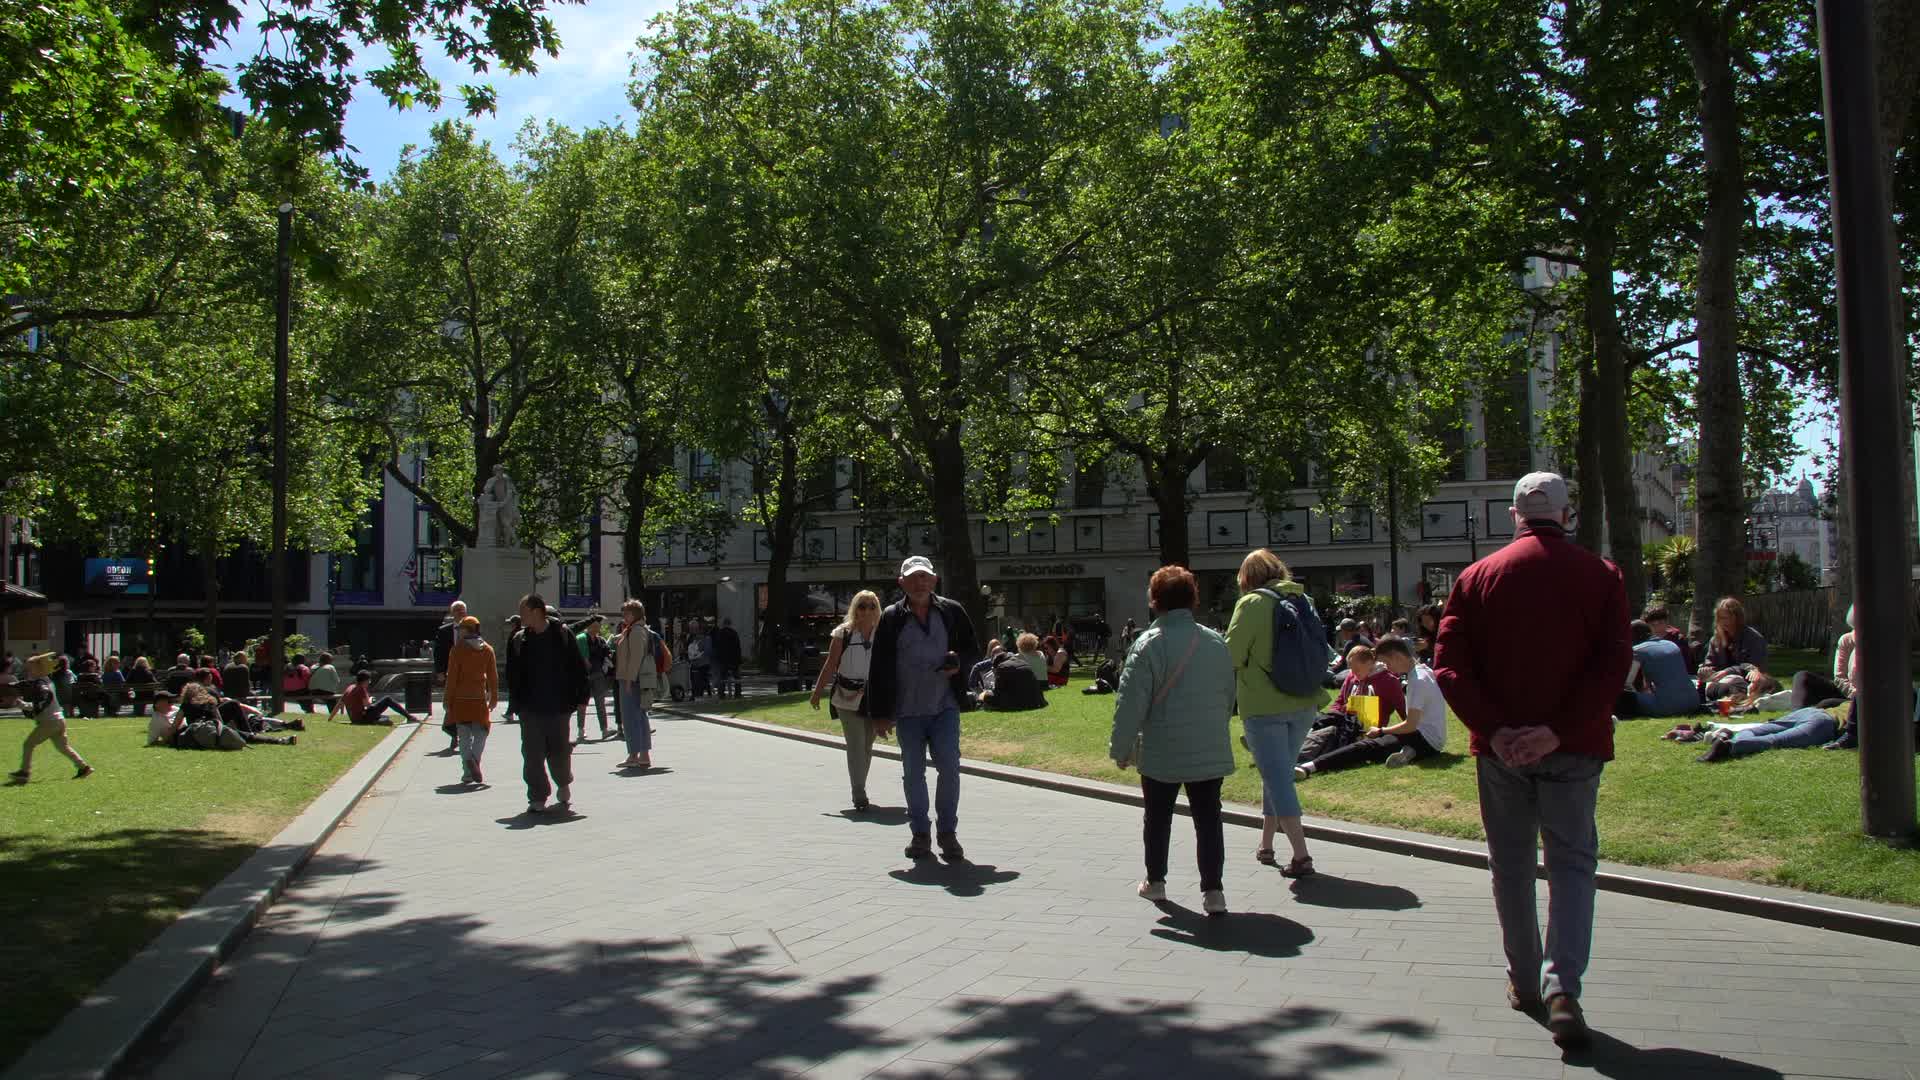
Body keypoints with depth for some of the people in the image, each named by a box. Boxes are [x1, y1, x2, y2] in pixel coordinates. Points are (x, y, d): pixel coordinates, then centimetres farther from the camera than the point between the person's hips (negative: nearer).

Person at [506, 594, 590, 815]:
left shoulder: (562, 635, -3)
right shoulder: (519, 640, 4)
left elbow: (578, 667, 0)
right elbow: (512, 674, 8)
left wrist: (579, 697, -3)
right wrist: (517, 701, -1)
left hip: (558, 706, -2)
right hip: (530, 709, 2)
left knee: (559, 753, 6)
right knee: (532, 755, 0)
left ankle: (564, 787, 32)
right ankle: (537, 798, 9)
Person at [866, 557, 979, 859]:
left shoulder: (952, 612, 3)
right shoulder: (891, 619, 0)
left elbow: (972, 649, 14)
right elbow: (879, 670, 0)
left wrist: (959, 662, -10)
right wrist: (879, 714, -3)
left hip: (945, 707, 0)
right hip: (908, 712, 0)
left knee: (949, 768, -4)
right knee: (913, 773, 5)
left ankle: (948, 832, 10)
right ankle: (920, 833, 17)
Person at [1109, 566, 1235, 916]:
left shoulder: (1149, 644, -12)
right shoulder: (1216, 642, 3)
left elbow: (1131, 702, -13)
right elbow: (1229, 696, 13)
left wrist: (1121, 748, -4)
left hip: (1161, 753, -3)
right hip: (1210, 751, 3)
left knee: (1157, 818, 15)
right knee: (1208, 819, 5)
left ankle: (1155, 881, 26)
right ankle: (1213, 890, -1)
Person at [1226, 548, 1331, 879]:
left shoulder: (1252, 603, -10)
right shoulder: (1303, 600, 8)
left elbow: (1233, 654, -11)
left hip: (1264, 706, -6)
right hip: (1303, 703, 6)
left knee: (1277, 779, -3)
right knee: (1279, 773, 19)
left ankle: (1301, 856, -9)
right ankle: (1266, 845, 28)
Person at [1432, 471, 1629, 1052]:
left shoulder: (1478, 578, 1)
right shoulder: (1600, 576, -2)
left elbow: (1449, 664, -8)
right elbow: (1613, 664, -13)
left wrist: (1495, 729, -13)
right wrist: (1559, 730, -17)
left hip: (1500, 748, 1)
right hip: (1573, 747, -1)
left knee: (1510, 865, 14)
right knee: (1572, 862, 6)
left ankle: (1524, 981, 25)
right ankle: (1562, 989, -10)